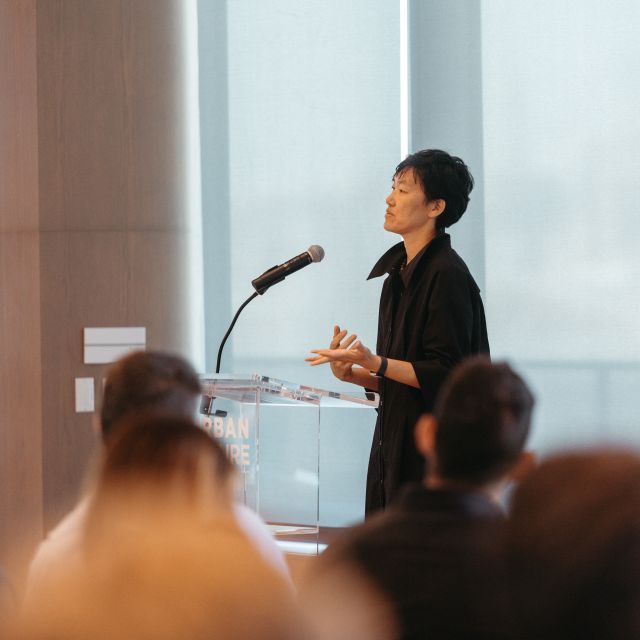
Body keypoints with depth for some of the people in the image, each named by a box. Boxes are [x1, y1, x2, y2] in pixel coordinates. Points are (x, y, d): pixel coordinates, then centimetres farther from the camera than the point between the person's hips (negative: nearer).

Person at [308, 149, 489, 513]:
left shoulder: (447, 275, -12)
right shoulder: (399, 272, 16)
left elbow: (444, 375, -17)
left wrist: (376, 363, -25)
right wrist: (352, 373, 3)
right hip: (396, 447, 9)